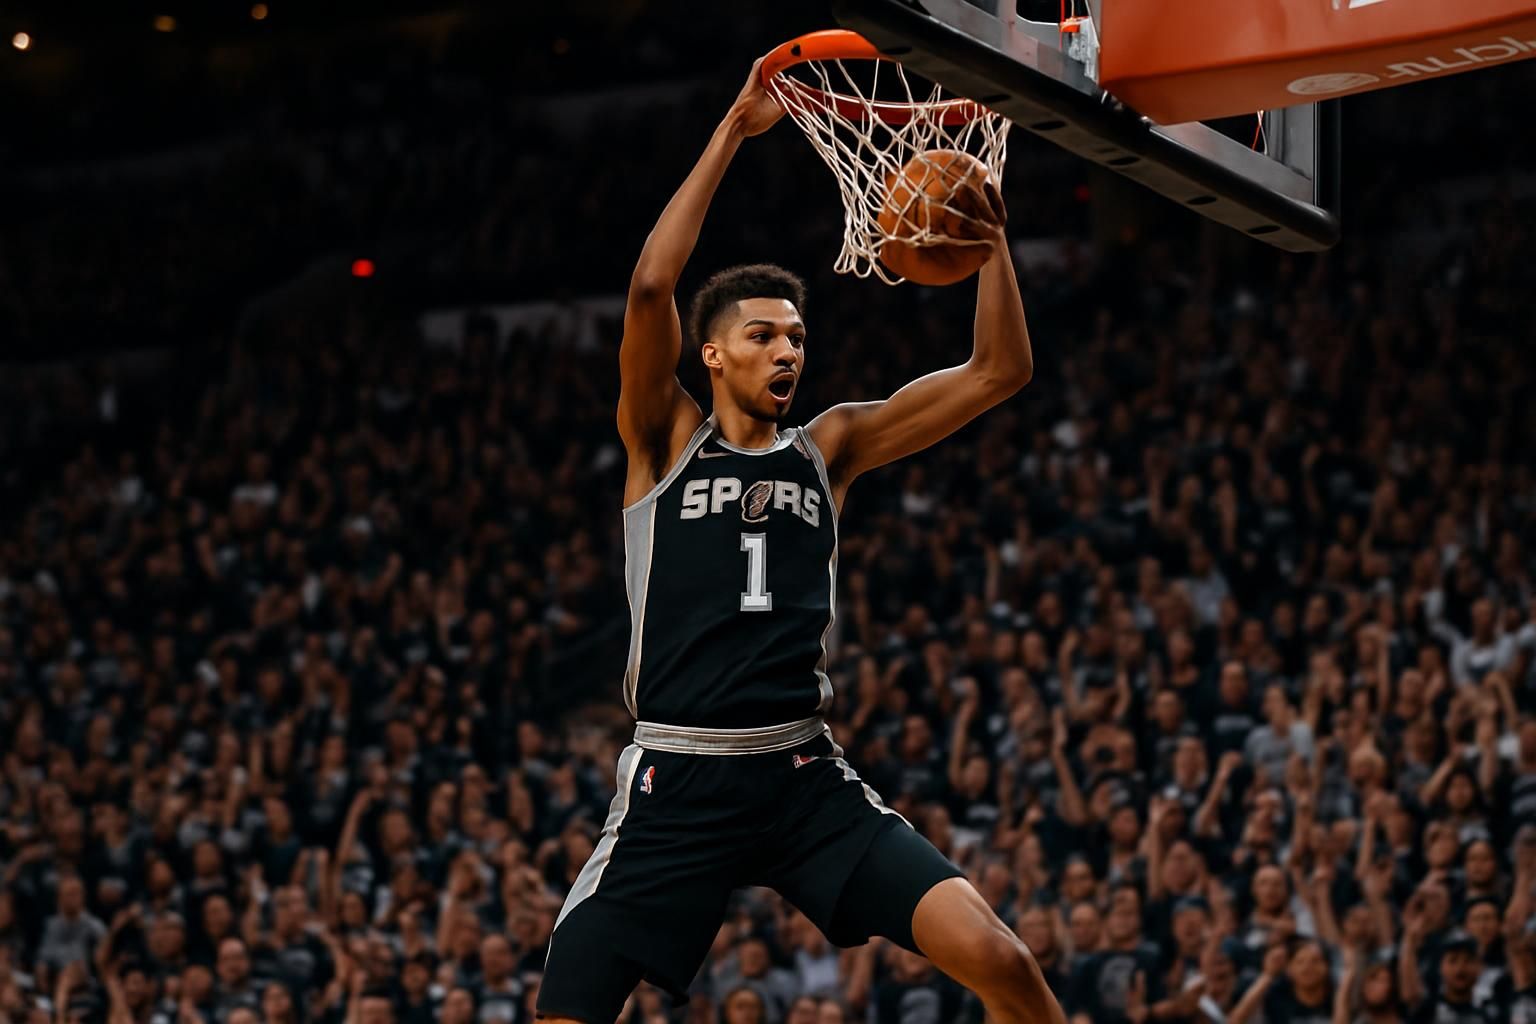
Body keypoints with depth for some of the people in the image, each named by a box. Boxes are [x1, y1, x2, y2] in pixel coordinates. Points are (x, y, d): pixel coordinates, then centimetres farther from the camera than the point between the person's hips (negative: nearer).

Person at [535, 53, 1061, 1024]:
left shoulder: (830, 448, 13)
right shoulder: (666, 442, 5)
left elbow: (1001, 371, 9)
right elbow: (651, 287, -11)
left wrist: (994, 245, -5)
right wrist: (732, 134, -12)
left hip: (806, 775, 2)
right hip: (676, 783, -2)